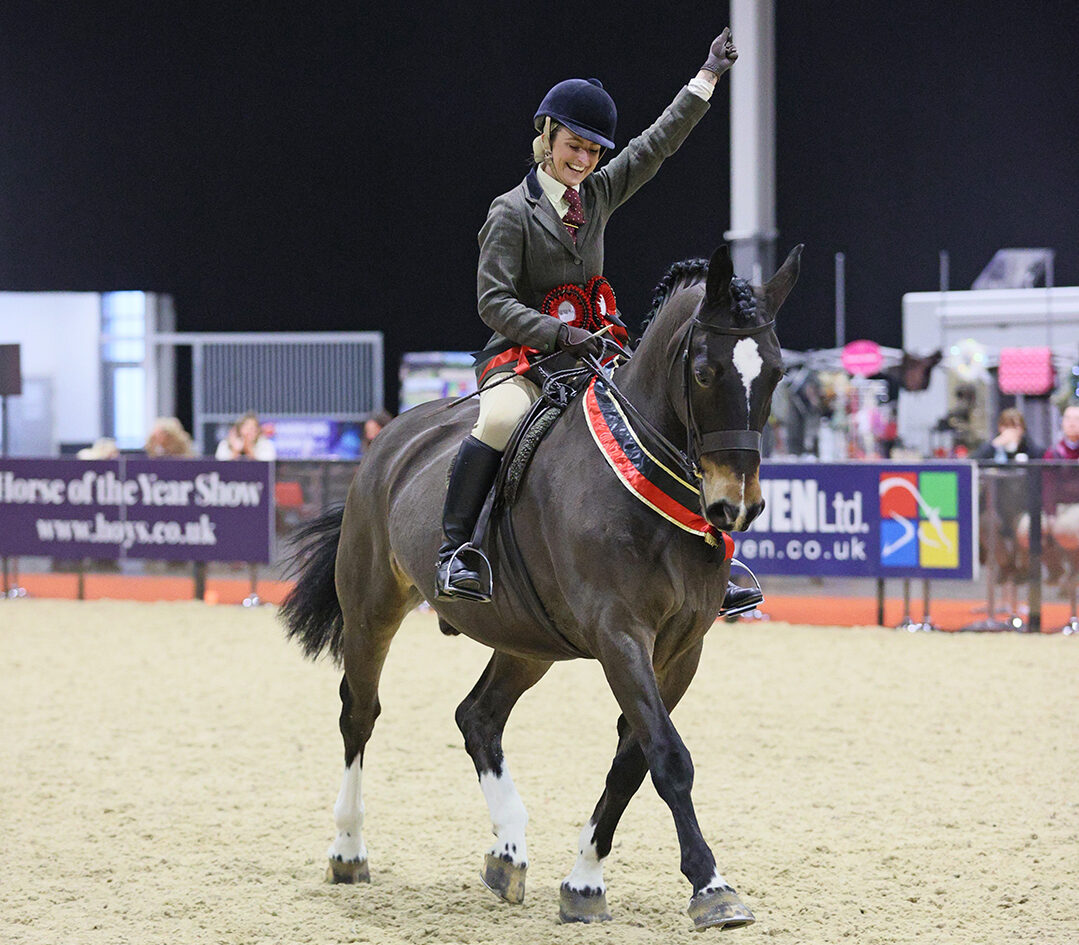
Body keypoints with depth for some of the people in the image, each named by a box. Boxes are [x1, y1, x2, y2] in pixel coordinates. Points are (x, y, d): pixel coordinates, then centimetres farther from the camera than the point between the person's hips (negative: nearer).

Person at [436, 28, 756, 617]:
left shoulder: (598, 194, 11)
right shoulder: (512, 213, -7)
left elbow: (658, 143, 17)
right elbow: (494, 301, -12)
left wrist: (707, 77, 16)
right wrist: (560, 333, -23)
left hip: (592, 355, 7)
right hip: (521, 356, -7)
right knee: (501, 419, -38)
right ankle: (453, 554, -33)